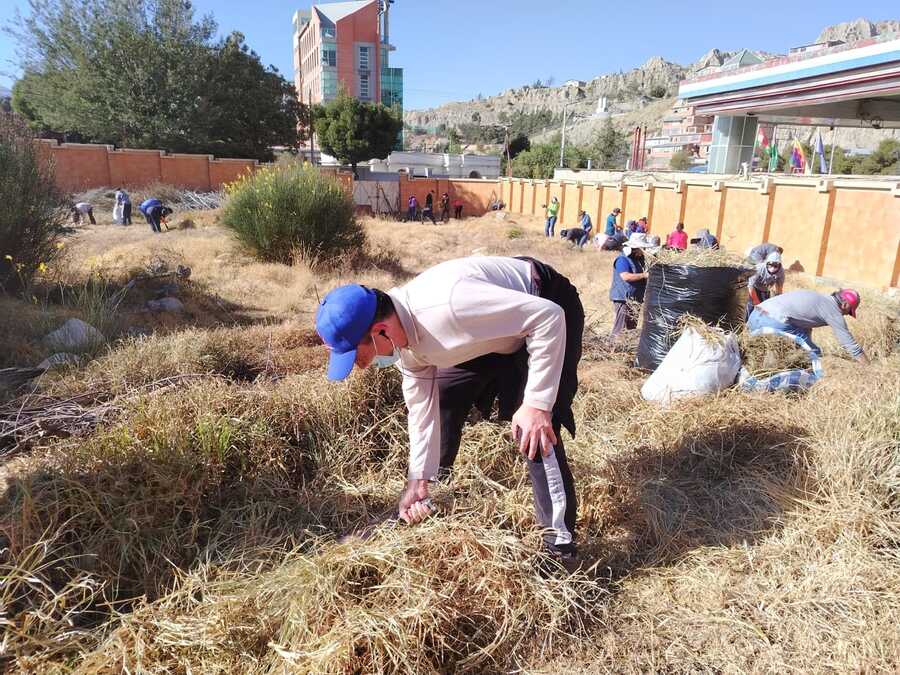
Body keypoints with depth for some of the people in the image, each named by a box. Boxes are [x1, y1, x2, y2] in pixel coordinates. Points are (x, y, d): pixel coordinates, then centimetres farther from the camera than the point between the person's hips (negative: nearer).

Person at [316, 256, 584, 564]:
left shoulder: (446, 305, -41)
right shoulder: (403, 336, -13)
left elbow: (548, 316, -35)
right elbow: (422, 406, -2)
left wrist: (536, 403, -34)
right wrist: (418, 481, 0)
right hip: (494, 330, 8)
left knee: (533, 432, -19)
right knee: (440, 398, 12)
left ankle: (560, 539, 0)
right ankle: (428, 500, 33)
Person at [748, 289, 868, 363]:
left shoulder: (817, 298, 31)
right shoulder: (833, 309, 7)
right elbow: (851, 346, 8)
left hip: (756, 316, 9)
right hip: (776, 323, -9)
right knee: (814, 355, 9)